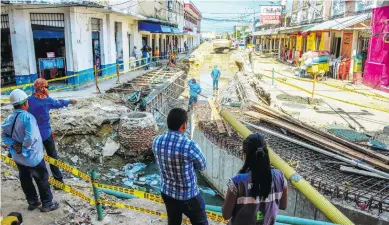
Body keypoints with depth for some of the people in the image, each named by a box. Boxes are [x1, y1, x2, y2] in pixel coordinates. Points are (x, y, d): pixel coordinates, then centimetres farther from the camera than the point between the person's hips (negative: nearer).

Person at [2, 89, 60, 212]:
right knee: (42, 180, 10)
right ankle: (47, 204, 22)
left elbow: (4, 135, 4)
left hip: (17, 157, 7)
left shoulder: (10, 118, -3)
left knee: (25, 180, 20)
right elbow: (30, 138, -32)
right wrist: (24, 149, -16)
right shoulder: (28, 117, -26)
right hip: (32, 156, -7)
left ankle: (33, 202, 37)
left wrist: (13, 145, -6)